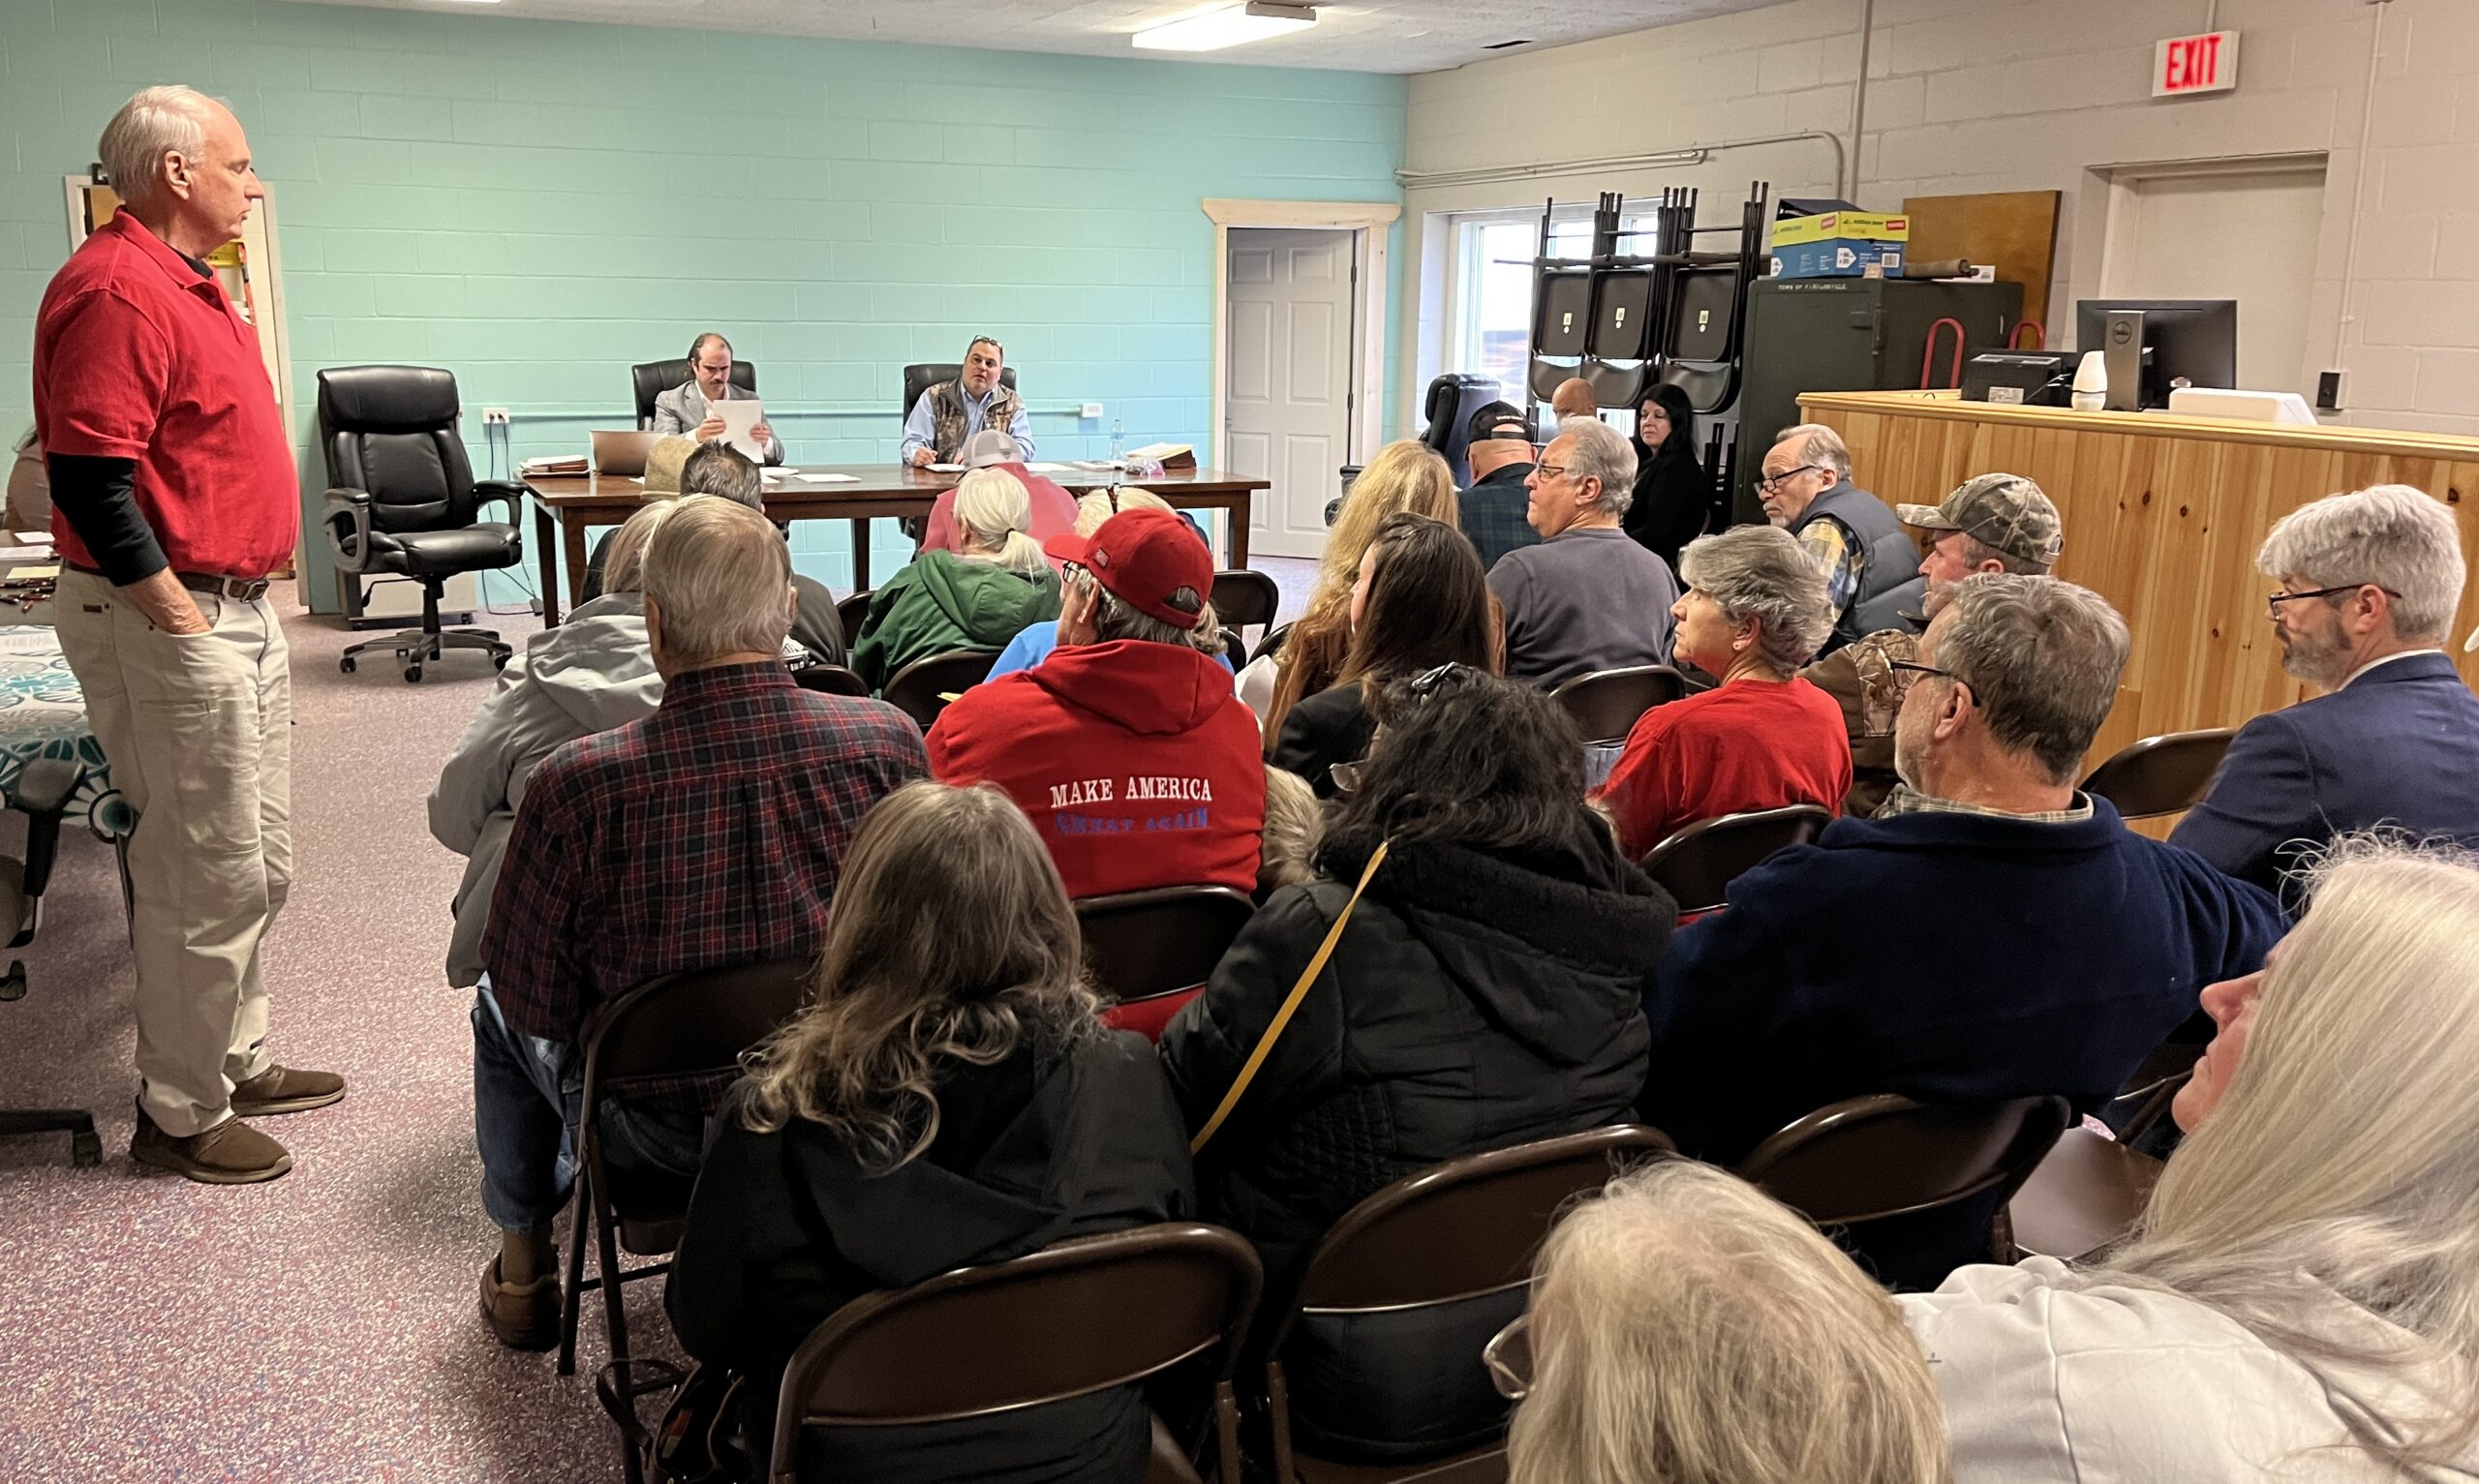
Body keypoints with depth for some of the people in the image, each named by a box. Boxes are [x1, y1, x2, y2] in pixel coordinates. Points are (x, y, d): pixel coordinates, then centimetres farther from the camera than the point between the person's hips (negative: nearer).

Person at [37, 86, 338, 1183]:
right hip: (170, 623, -10)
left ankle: (236, 1062, 32)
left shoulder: (186, 283, 15)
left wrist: (239, 605, 18)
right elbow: (89, 482, -24)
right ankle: (181, 1116, 12)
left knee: (261, 864, 17)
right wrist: (181, 616, -19)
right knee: (208, 877, -2)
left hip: (238, 612, 10)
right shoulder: (116, 290, -18)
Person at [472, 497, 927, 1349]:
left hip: (655, 1131, -3)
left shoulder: (578, 784, -25)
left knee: (499, 1005, 29)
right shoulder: (887, 741, -19)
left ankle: (522, 1269, 47)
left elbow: (532, 993, -11)